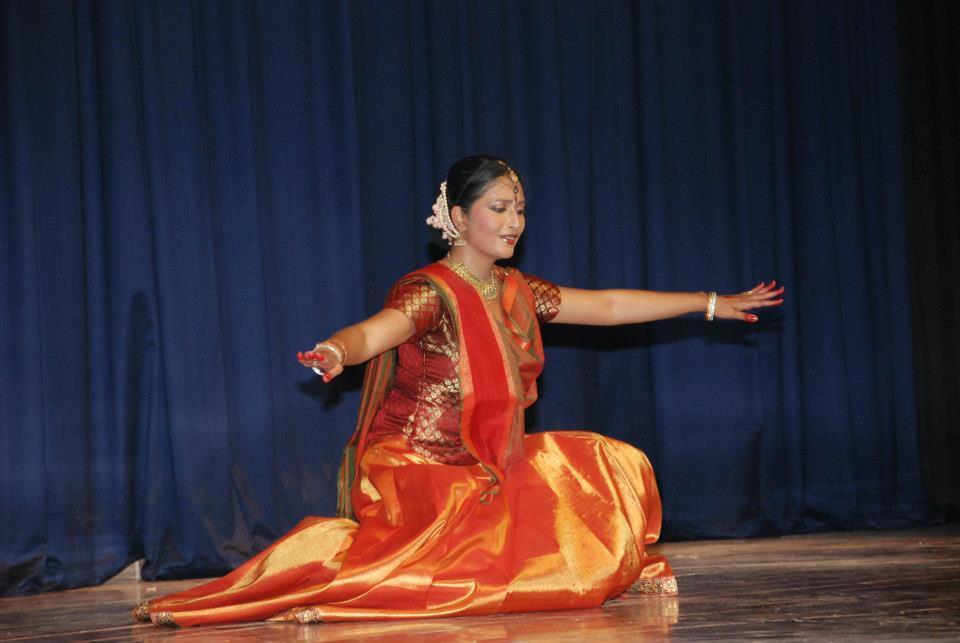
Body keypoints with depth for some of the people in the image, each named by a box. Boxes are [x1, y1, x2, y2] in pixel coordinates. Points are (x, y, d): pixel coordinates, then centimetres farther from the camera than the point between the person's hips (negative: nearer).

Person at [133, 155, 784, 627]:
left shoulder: (515, 291, 10)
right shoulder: (432, 291, -13)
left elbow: (609, 306, 19)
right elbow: (377, 330, -34)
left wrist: (711, 303, 23)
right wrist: (334, 352, -58)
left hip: (489, 469, 8)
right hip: (415, 473, -8)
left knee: (612, 465, 6)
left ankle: (616, 571, 24)